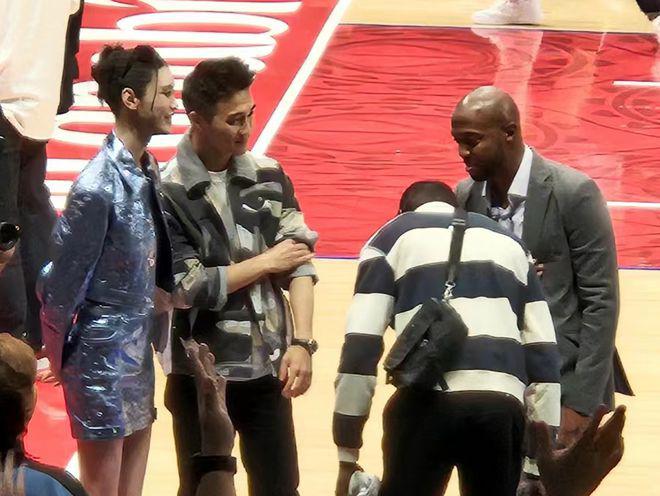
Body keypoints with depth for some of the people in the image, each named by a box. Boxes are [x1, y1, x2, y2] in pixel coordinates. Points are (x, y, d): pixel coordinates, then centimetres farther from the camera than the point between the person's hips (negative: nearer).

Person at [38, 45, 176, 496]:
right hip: (104, 352, -7)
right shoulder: (99, 187, -22)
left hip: (137, 347, 7)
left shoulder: (146, 169, 1)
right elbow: (64, 278, -15)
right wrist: (62, 358, -6)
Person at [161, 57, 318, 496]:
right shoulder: (167, 192, -14)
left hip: (267, 369, 4)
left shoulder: (268, 176, 1)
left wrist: (302, 342, -12)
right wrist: (265, 263, -8)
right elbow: (185, 288, -17)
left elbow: (301, 260, -1)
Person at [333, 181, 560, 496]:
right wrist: (537, 468, 19)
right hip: (503, 405, 3)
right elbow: (544, 355, 20)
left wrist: (347, 457, 10)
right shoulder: (509, 243, 28)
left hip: (427, 401, -3)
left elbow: (360, 349, 8)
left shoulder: (393, 239, 19)